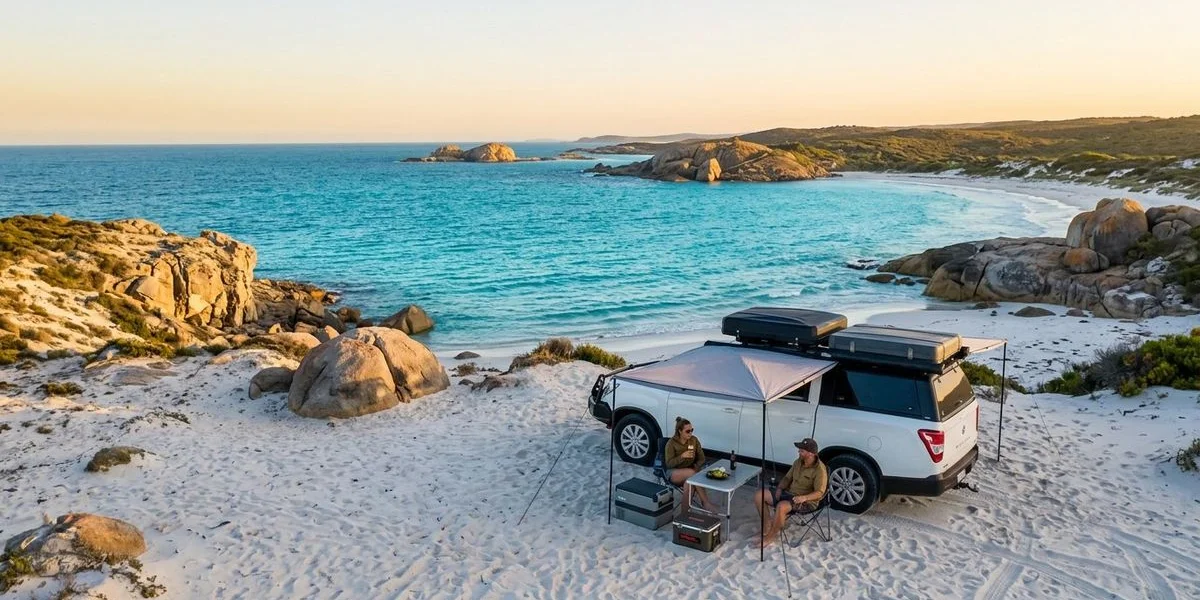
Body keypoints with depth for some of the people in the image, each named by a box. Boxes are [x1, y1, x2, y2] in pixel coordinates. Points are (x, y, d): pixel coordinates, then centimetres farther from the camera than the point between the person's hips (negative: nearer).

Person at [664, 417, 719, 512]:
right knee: (691, 473, -35)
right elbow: (669, 464, -13)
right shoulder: (671, 443, -10)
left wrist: (696, 467, -16)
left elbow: (701, 459, 6)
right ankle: (705, 502, -33)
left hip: (689, 472, 3)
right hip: (674, 473, -3)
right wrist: (682, 456, -28)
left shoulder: (694, 440, 2)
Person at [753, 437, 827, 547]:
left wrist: (804, 497, -35)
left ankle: (770, 536, -19)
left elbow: (819, 492, -19)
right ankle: (767, 525, -3)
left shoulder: (819, 470, -18)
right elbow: (787, 477, 15)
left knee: (781, 506, -38)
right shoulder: (798, 462, 5)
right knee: (759, 496, -7)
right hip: (789, 493, 8)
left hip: (807, 501, -8)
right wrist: (780, 488, -4)